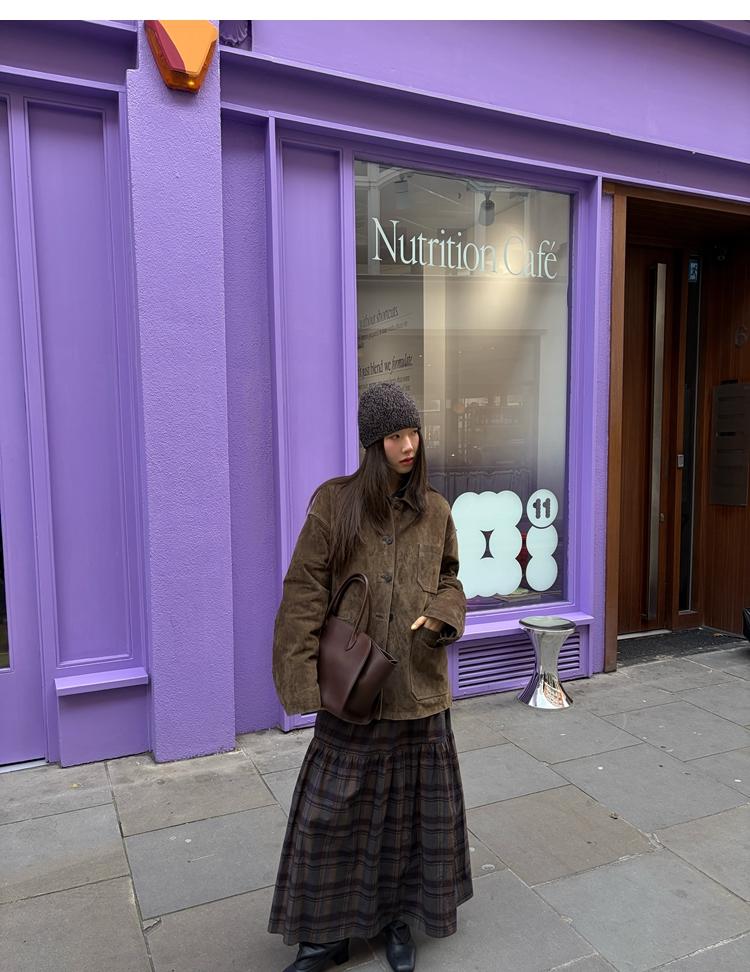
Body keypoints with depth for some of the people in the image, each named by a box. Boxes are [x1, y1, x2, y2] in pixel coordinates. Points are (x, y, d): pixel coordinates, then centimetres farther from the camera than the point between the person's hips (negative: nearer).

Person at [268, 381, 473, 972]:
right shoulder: (334, 503, -9)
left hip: (419, 686, 3)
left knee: (413, 808, 16)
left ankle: (397, 917, 40)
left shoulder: (435, 511, 1)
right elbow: (304, 593, -9)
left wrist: (440, 615, -9)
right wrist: (302, 678, -14)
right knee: (334, 810, 8)